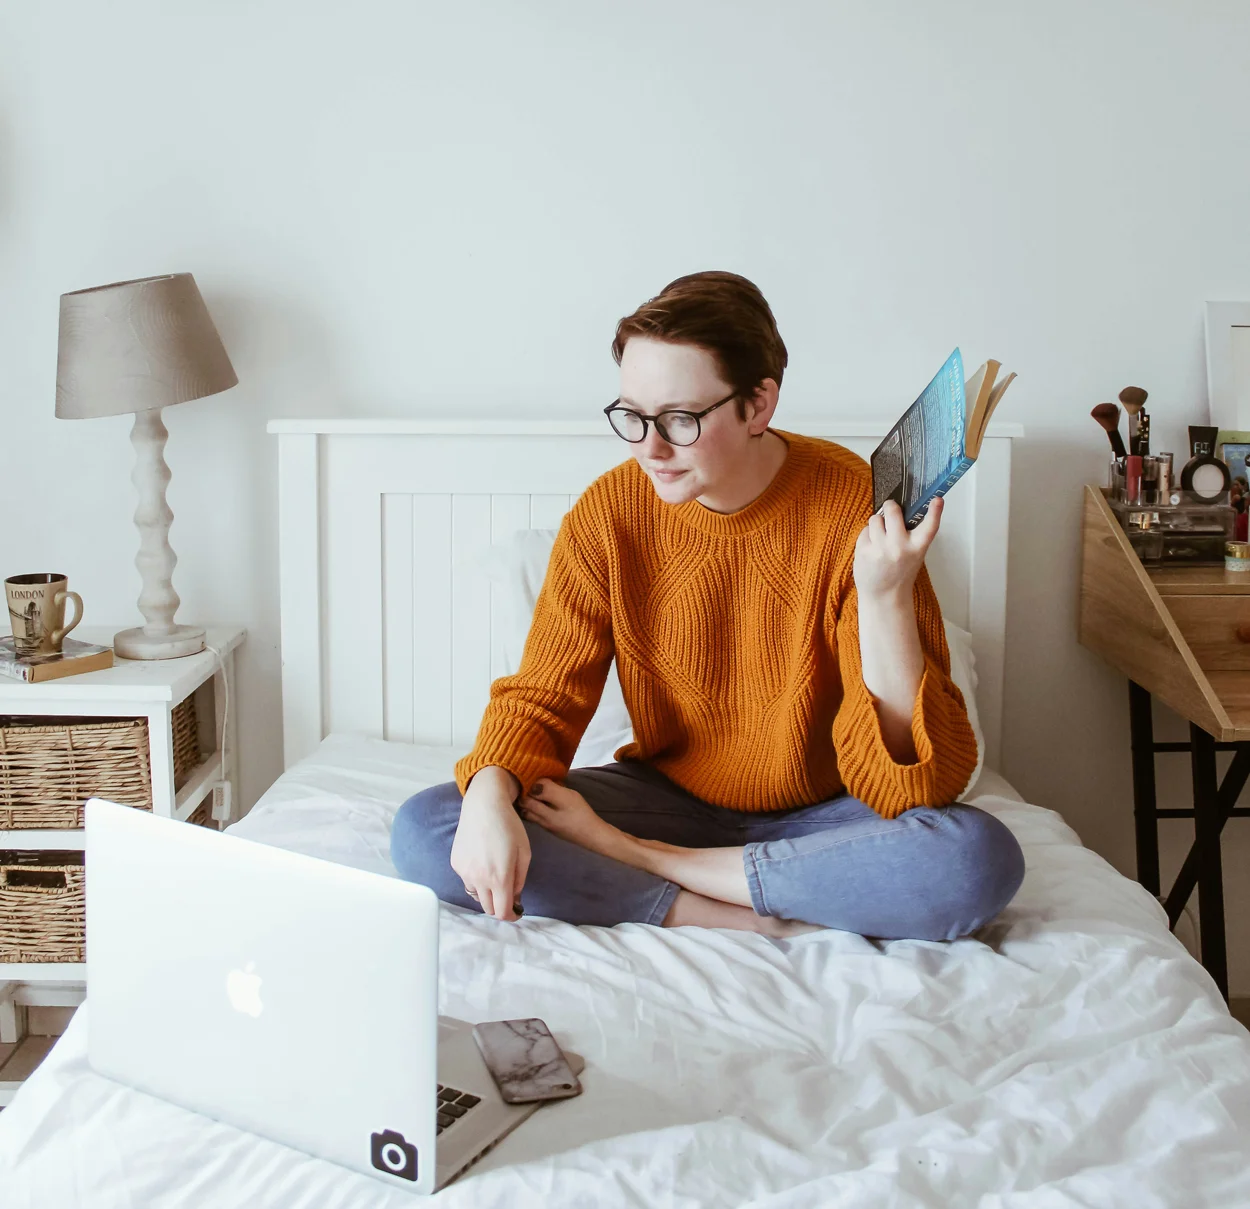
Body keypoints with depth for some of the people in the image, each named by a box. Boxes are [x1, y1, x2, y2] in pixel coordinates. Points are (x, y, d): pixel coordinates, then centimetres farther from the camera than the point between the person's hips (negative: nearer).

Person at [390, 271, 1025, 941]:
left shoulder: (857, 509, -18)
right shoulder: (608, 514, -9)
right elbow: (541, 697, -5)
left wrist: (885, 600, -36)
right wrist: (489, 795, -27)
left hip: (821, 814, -1)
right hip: (668, 797, 2)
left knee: (982, 858, -34)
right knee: (423, 831, -19)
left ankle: (633, 858, -20)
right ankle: (739, 916, -20)